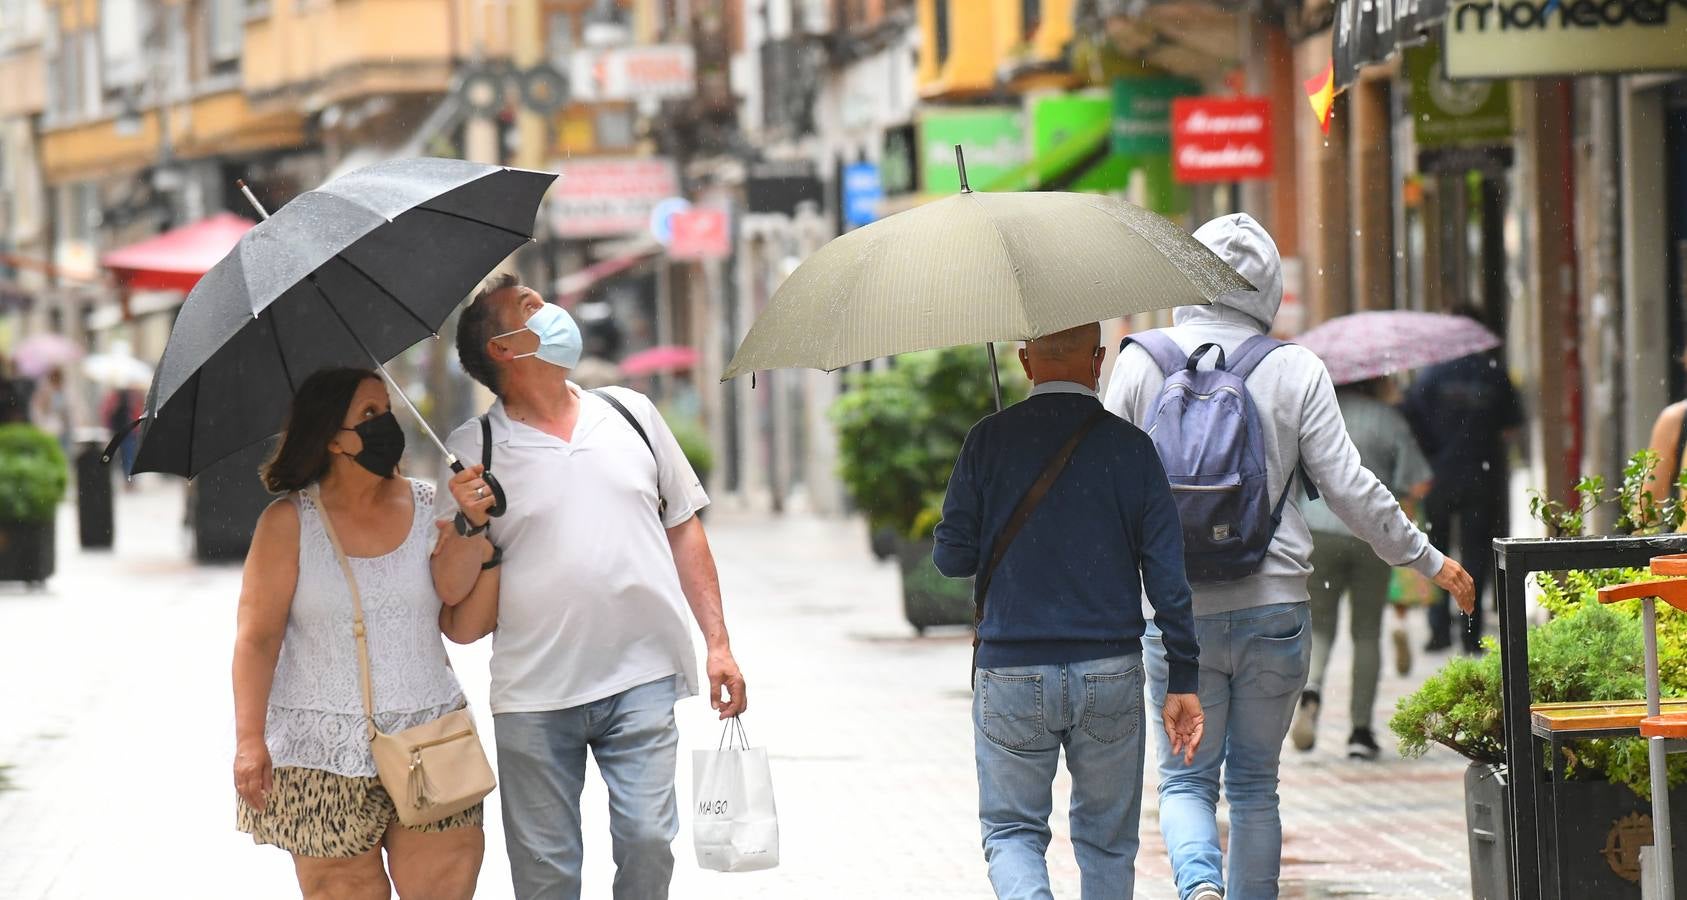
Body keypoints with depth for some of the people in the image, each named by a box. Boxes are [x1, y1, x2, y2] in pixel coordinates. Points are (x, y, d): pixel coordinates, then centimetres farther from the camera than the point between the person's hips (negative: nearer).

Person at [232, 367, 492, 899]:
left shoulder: (429, 508, 6)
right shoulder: (289, 523, -1)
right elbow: (257, 638, -4)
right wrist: (249, 740, -12)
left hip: (427, 747, 2)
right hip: (324, 753, -2)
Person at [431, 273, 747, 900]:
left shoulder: (630, 414, 10)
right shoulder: (470, 452, 2)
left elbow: (684, 530, 15)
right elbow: (450, 590, 3)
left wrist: (718, 643, 9)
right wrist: (469, 524, -17)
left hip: (641, 680, 1)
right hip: (534, 692, -1)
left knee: (648, 843, -8)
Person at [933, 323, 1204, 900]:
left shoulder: (990, 440, -3)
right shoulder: (1130, 447, -2)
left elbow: (951, 558, 0)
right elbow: (1167, 574, -3)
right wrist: (1183, 680, 2)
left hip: (1011, 674, -1)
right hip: (1110, 674, 1)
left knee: (1011, 830, 8)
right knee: (1107, 837, 14)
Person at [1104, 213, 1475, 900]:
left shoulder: (1141, 361, -1)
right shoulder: (1297, 371, -3)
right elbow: (1350, 489, -2)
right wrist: (1428, 561, 11)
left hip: (1178, 612, 0)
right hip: (1273, 605, 0)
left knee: (1185, 778, 8)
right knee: (1255, 783, 13)